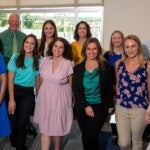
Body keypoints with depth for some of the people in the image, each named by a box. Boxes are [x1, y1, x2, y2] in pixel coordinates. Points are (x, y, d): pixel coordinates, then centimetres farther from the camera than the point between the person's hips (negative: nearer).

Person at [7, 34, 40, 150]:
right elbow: (10, 79, -7)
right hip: (15, 91, 0)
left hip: (29, 93, 1)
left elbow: (37, 80, 7)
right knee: (12, 121, 6)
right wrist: (11, 99, -13)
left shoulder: (38, 61, 0)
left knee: (22, 123, 5)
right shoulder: (15, 58, -4)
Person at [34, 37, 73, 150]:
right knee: (44, 128, 5)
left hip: (59, 99, -3)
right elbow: (41, 79, 10)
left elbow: (71, 83, 0)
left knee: (56, 128, 11)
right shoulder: (45, 60, 0)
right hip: (44, 97, 3)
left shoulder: (68, 63, -11)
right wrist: (39, 94, 12)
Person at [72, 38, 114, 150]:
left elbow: (109, 88, 2)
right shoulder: (78, 68, 1)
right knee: (85, 136, 13)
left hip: (100, 107, -2)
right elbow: (75, 89, -3)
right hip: (82, 108, 2)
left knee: (91, 136, -10)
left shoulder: (106, 67, -2)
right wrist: (85, 106, -12)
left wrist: (110, 105, -1)